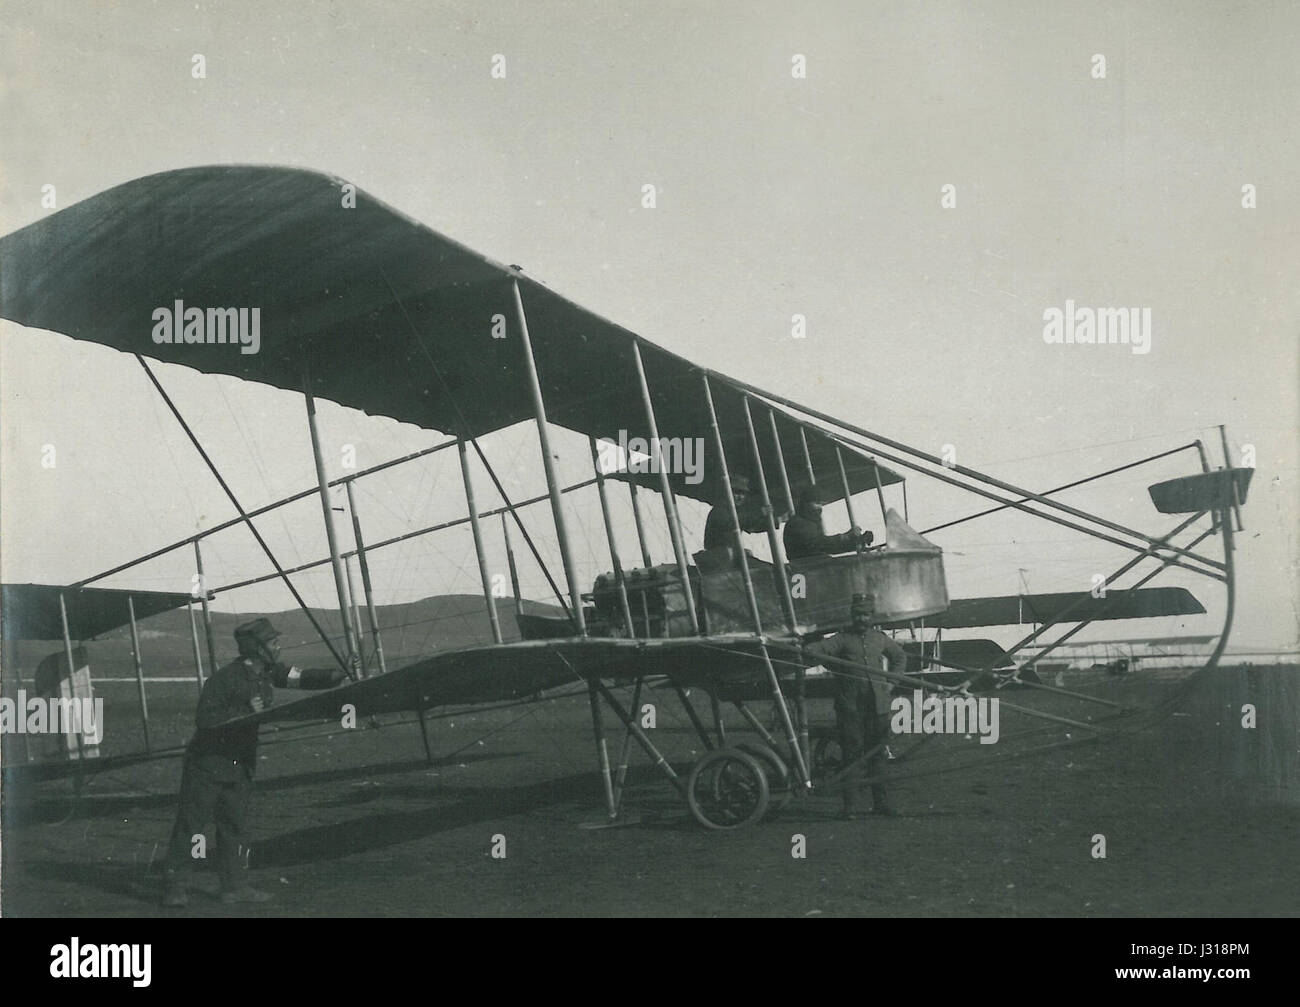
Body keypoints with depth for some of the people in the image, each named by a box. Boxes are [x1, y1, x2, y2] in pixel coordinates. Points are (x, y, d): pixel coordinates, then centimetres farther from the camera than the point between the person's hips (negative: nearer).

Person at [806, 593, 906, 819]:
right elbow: (821, 648, -15)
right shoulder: (843, 639, 2)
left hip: (877, 704, 4)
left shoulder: (880, 639, 15)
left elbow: (900, 656, 31)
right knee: (851, 753, -5)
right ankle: (849, 804, -3)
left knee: (877, 753, 8)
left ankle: (879, 802, 15)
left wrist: (891, 682, 20)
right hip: (850, 704, -4)